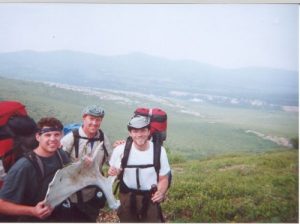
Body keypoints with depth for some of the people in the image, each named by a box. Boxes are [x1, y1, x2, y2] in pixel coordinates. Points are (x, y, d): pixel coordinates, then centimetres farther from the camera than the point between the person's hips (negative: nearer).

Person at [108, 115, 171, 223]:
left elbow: (163, 178, -1)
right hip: (127, 198, 1)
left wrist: (161, 192, -21)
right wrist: (113, 172, -20)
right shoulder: (120, 150, -11)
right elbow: (114, 171, 5)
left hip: (150, 199, 0)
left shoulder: (159, 151, -11)